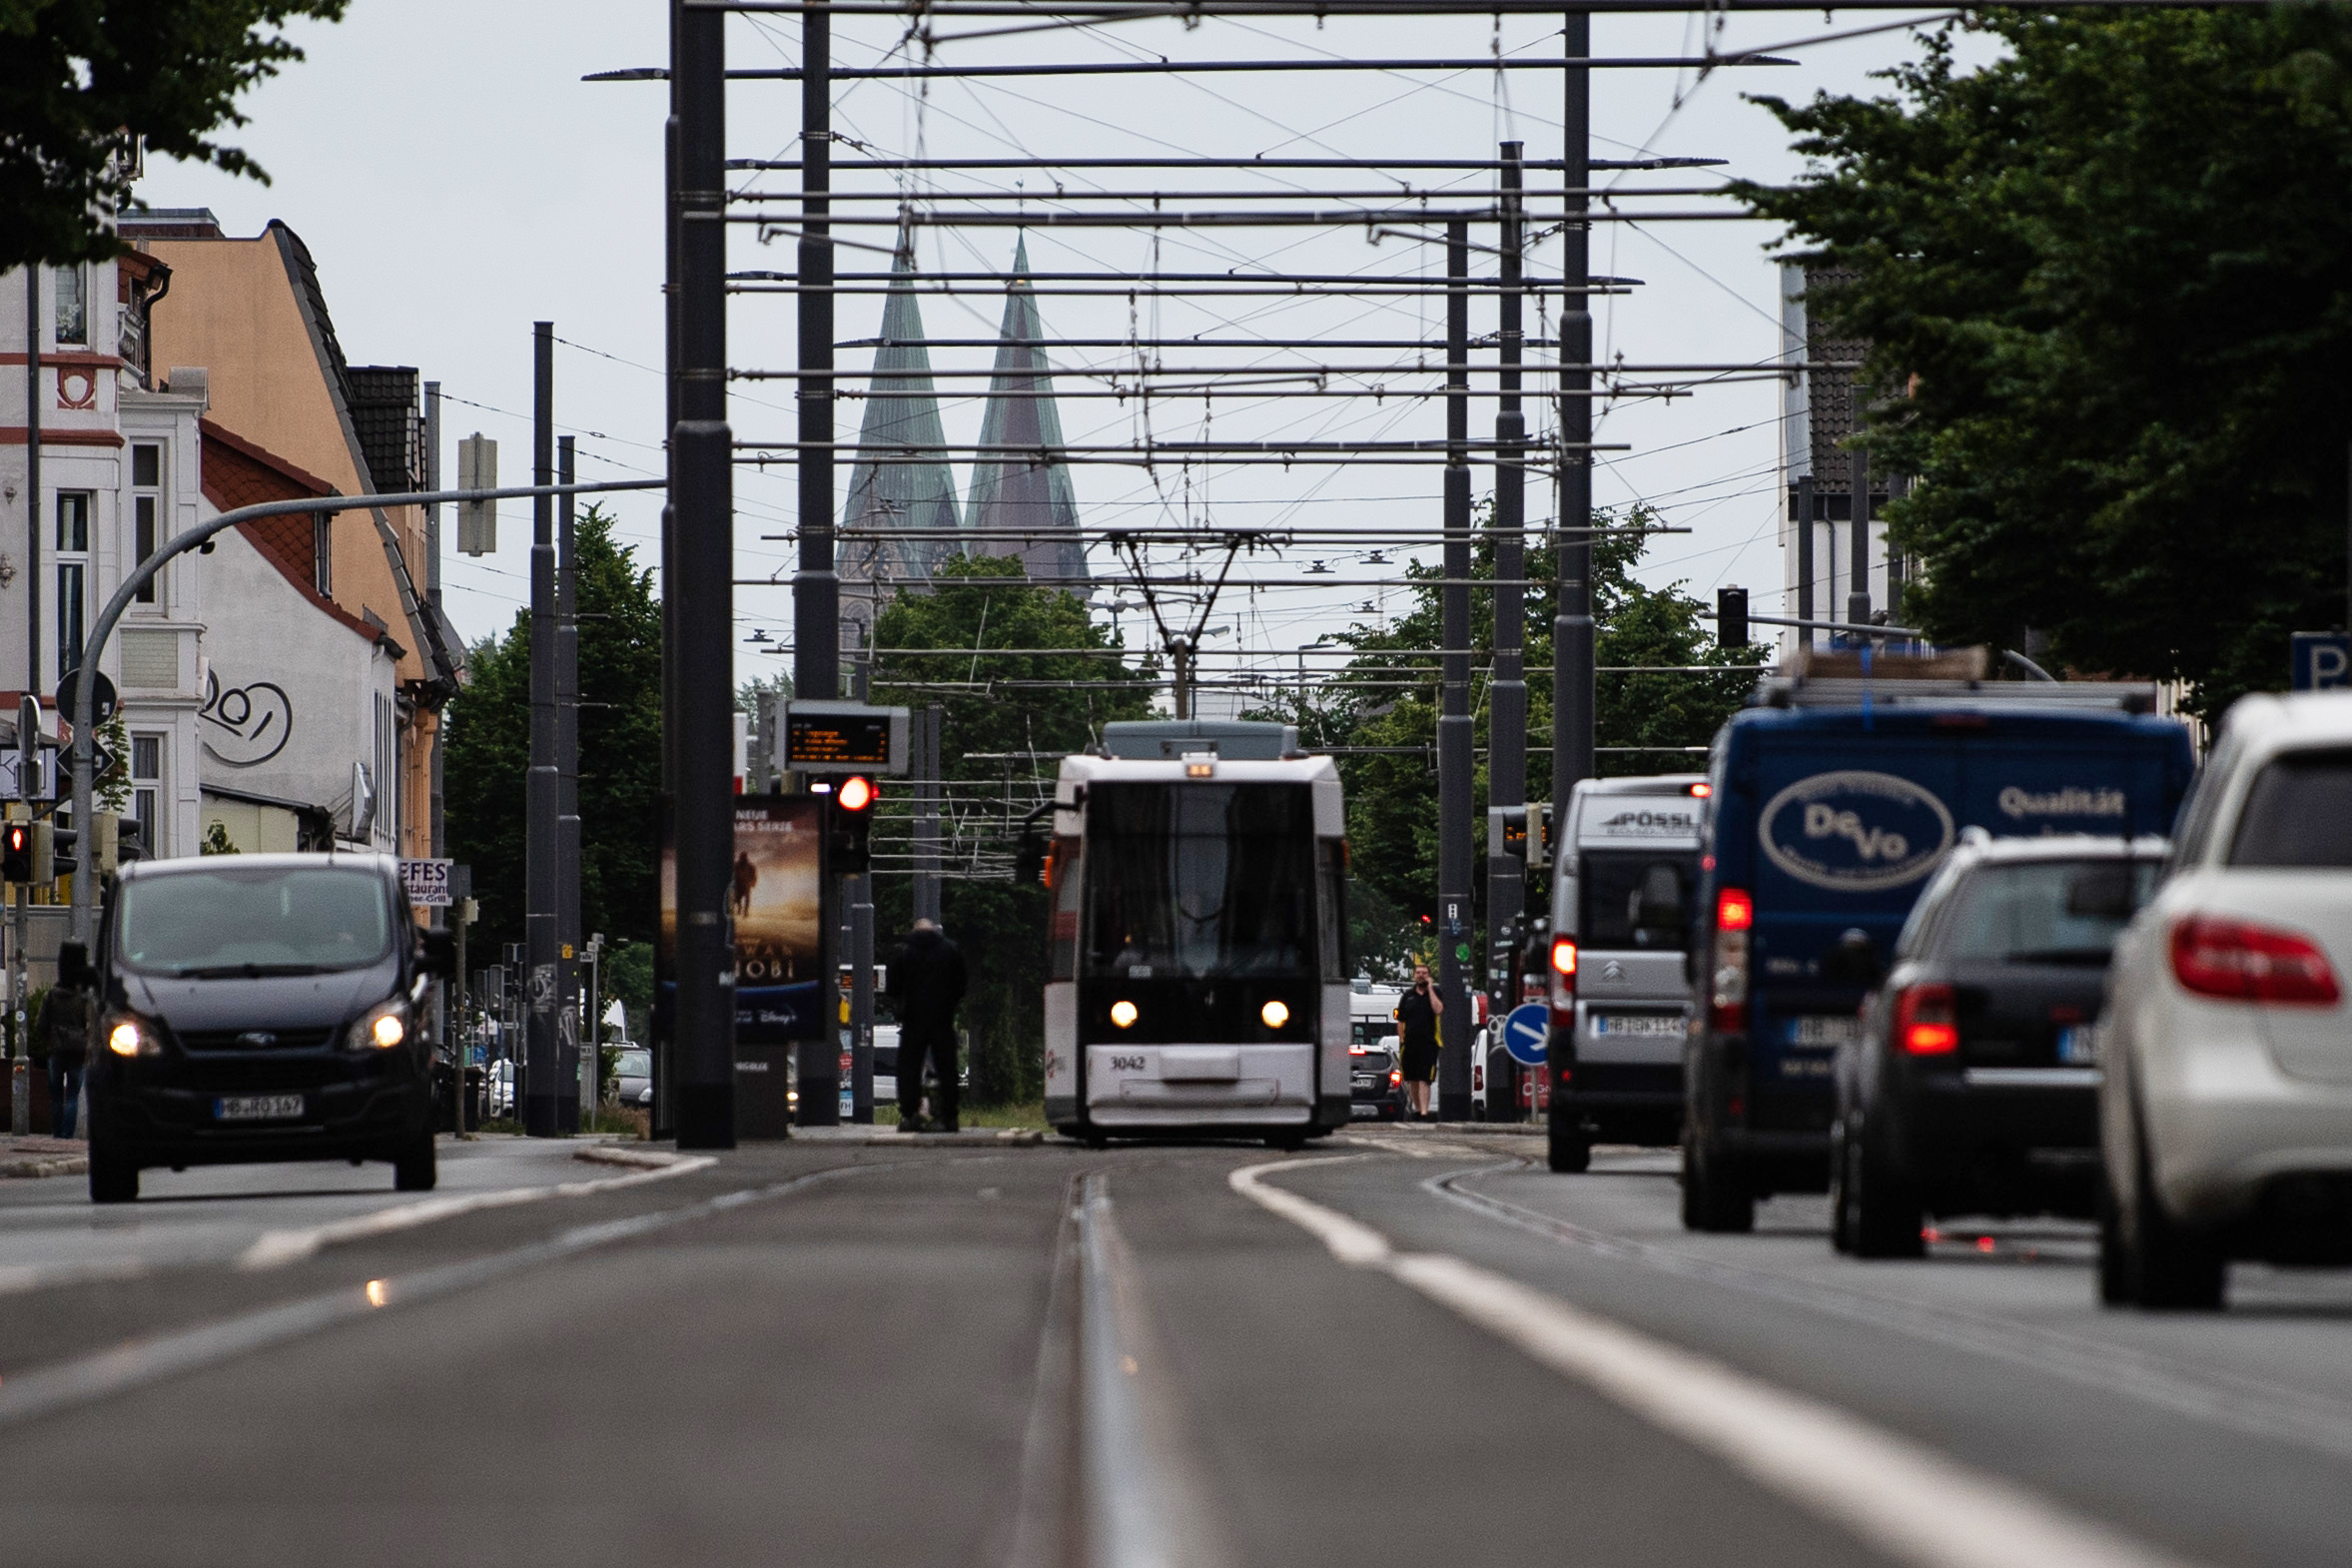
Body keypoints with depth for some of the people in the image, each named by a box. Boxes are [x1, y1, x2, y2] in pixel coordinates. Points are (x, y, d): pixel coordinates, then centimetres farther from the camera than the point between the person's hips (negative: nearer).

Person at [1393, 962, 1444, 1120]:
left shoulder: (1435, 993, 4)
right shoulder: (1408, 996, 12)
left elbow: (1438, 1010, -16)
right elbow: (1400, 1022, 14)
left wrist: (1430, 989, -11)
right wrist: (1401, 1041, 7)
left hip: (1428, 1043, -4)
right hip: (1409, 1044, 4)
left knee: (1424, 1080, -12)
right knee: (1412, 1080, 10)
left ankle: (1424, 1113, -17)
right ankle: (1417, 1109, 25)